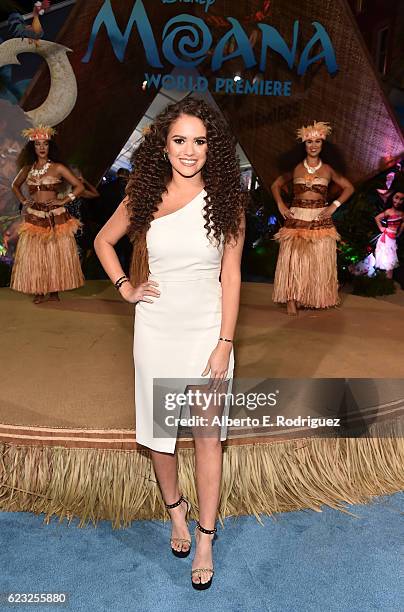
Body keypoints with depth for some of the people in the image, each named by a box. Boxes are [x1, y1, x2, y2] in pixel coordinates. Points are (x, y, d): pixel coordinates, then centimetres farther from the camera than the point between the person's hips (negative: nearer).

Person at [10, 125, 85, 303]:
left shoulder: (58, 168, -1)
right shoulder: (27, 169, 9)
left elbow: (79, 186, -3)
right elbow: (15, 185, 27)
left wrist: (64, 201, -8)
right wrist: (23, 201, 12)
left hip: (55, 218, -3)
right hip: (33, 218, 3)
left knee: (56, 254, 1)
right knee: (34, 255, 2)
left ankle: (54, 290, 11)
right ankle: (38, 292, 11)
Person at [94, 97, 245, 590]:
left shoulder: (225, 200, -5)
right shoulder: (145, 197, -1)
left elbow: (231, 277, -5)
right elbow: (103, 241, 14)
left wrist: (224, 344, -9)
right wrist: (125, 287, 1)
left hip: (207, 329, -1)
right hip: (156, 328, 2)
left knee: (207, 432, 5)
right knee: (159, 427, 13)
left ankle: (205, 538, 22)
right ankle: (175, 509, 39)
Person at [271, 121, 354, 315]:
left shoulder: (327, 169, 7)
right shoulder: (295, 168, 7)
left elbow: (348, 188, 12)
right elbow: (276, 185, 14)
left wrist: (334, 205, 0)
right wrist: (281, 206, 2)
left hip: (320, 220, 0)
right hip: (296, 219, 0)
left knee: (319, 261, 1)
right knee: (293, 259, -6)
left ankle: (317, 299, 13)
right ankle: (291, 300, -2)